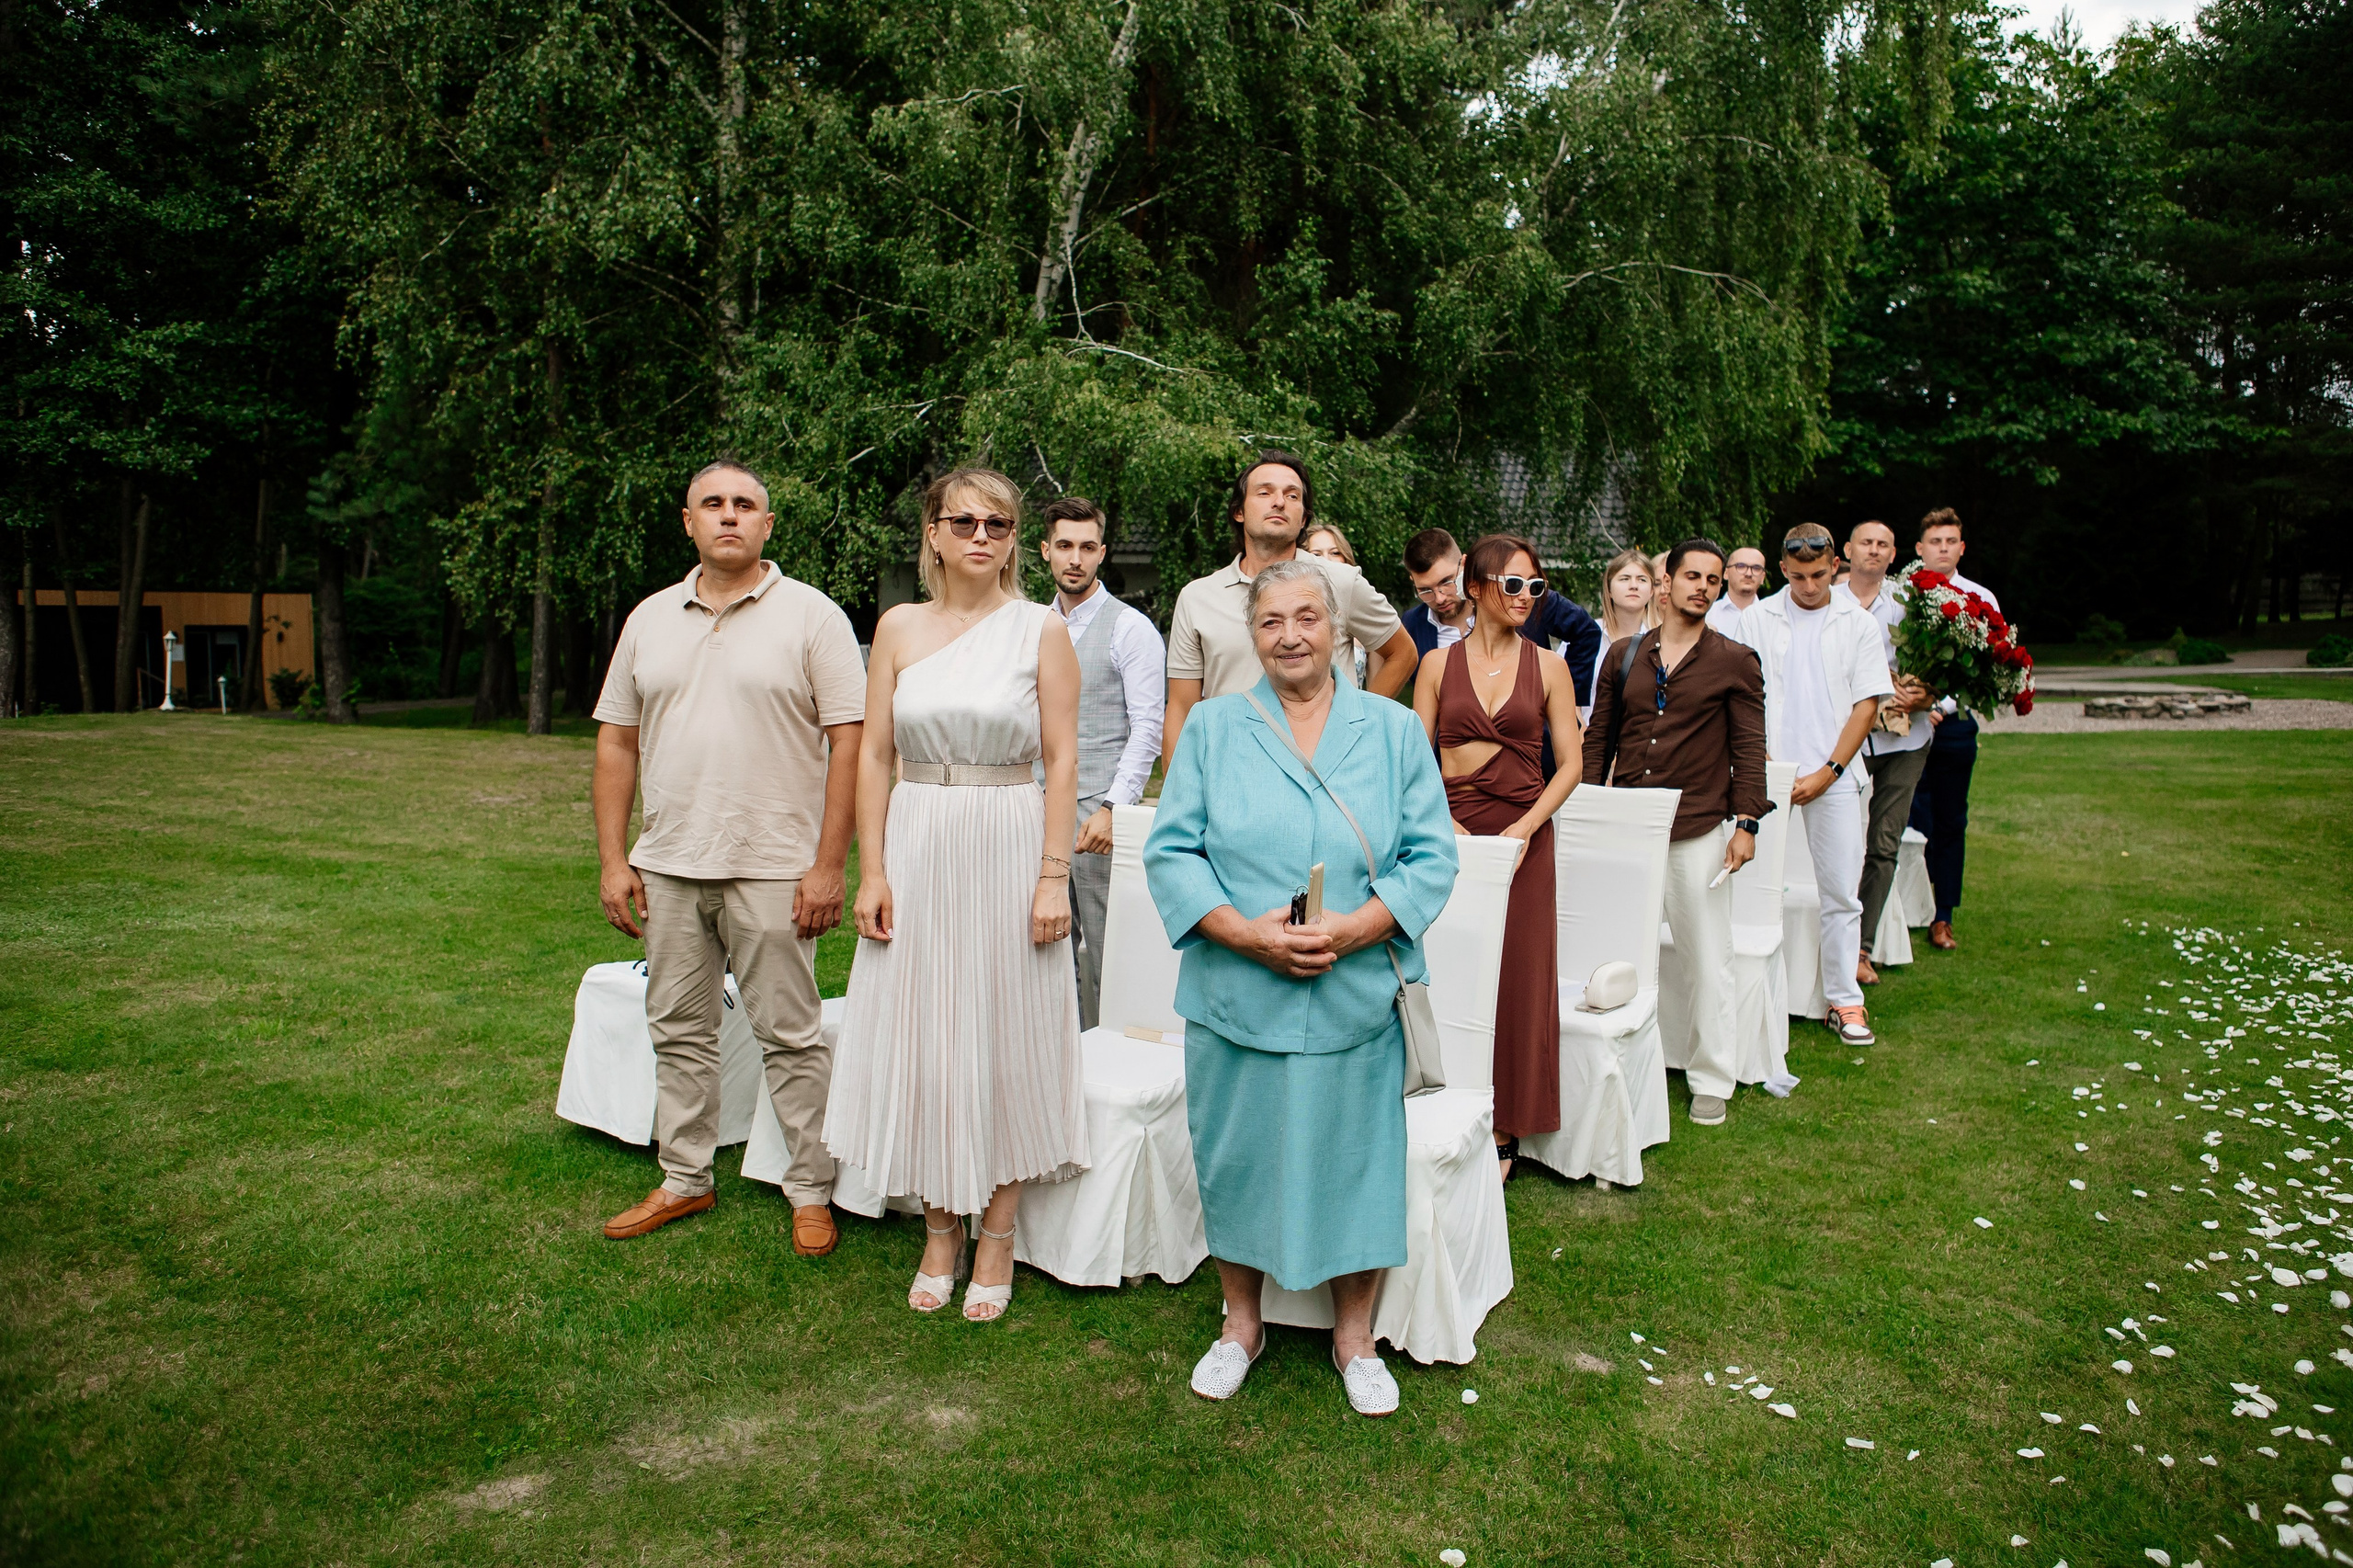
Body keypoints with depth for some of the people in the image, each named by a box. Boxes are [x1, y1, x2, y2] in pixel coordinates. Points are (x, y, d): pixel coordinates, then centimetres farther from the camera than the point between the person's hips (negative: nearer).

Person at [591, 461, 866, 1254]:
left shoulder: (811, 616, -3)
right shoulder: (650, 619, 11)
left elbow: (849, 742, -8)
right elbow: (617, 742, 13)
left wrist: (828, 866, -13)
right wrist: (613, 858, 6)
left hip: (772, 869, -5)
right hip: (668, 868, 5)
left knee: (789, 1037, 2)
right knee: (678, 1031, 14)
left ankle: (812, 1192, 15)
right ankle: (685, 1181, 29)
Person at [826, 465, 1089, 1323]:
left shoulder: (1041, 630, -1)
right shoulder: (899, 626, 6)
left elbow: (1061, 762, -3)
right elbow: (874, 755, 5)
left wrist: (1054, 876, -10)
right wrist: (871, 872, -1)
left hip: (1008, 848, -2)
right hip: (916, 848, 3)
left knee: (1004, 1039, 5)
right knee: (921, 1038, 8)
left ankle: (996, 1242, 20)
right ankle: (939, 1235, 25)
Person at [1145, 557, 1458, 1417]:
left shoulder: (1394, 730, 4)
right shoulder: (1212, 727, 3)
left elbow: (1432, 855, 0)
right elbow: (1170, 850, -2)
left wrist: (1354, 929, -16)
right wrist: (1245, 932, -16)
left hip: (1354, 997, 0)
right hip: (1234, 995, 0)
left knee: (1353, 1157, 8)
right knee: (1236, 1157, 11)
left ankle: (1355, 1334, 30)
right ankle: (1241, 1322, 34)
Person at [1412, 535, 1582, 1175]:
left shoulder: (1548, 666, 6)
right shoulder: (1439, 664, 6)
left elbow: (1571, 763, 3)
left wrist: (1525, 826, -11)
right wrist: (1445, 824, -12)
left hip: (1523, 837, 0)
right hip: (1448, 830, 0)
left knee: (1517, 977, 3)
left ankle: (1503, 1127, 15)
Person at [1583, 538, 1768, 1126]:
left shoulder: (1735, 662, 3)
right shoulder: (1623, 655, 9)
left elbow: (1749, 747, 1)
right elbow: (1599, 739, 13)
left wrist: (1746, 823, -7)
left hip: (1700, 829, -2)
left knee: (1708, 957, 4)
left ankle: (1711, 1080, 17)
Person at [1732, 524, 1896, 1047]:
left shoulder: (1858, 625, 6)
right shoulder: (1756, 618, 6)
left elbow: (1866, 705, 3)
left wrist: (1826, 773, -6)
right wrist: (1766, 765, -6)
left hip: (1833, 778, 0)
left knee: (1841, 894, 2)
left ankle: (1844, 1000, 11)